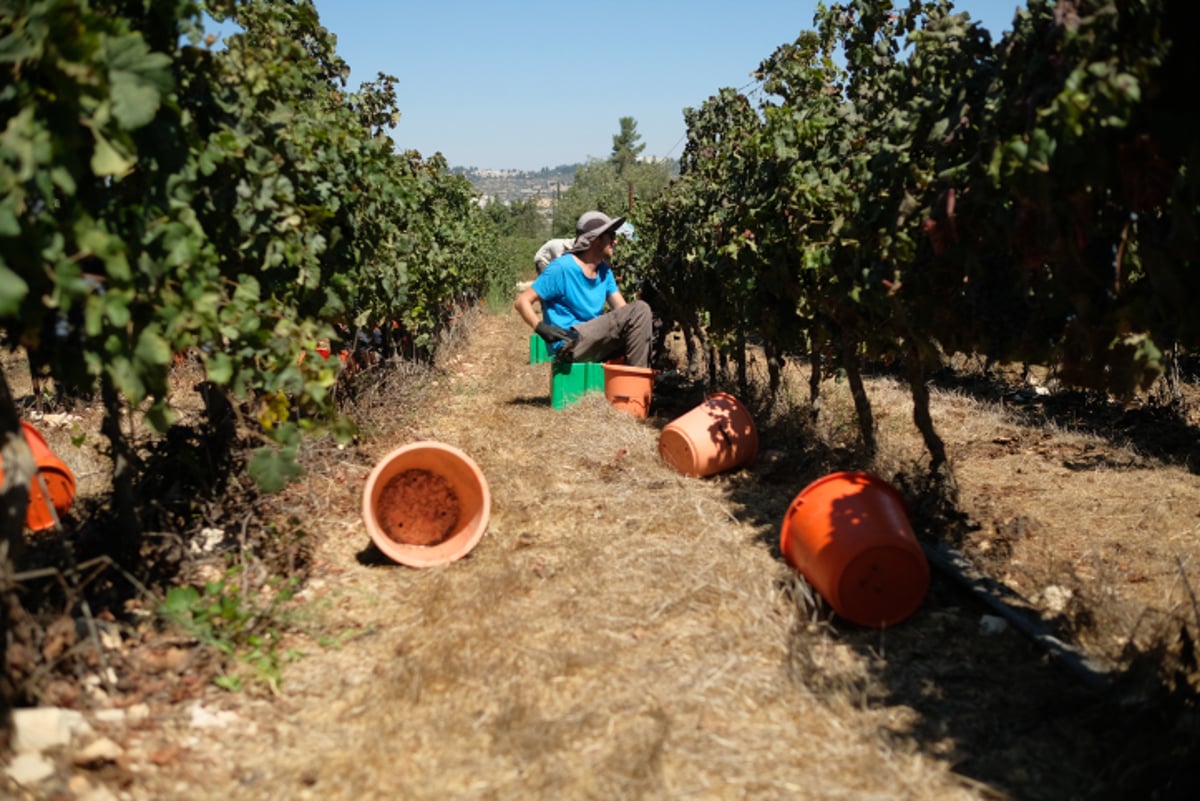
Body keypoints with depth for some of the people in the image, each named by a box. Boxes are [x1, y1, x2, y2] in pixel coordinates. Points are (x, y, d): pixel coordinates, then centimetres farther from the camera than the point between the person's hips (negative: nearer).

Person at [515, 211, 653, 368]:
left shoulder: (604, 270, 13)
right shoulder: (561, 268, -10)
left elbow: (622, 308, 9)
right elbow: (522, 302, -9)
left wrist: (640, 319, -14)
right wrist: (541, 328, -25)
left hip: (595, 341, 8)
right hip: (569, 345, -8)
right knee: (639, 310, -18)